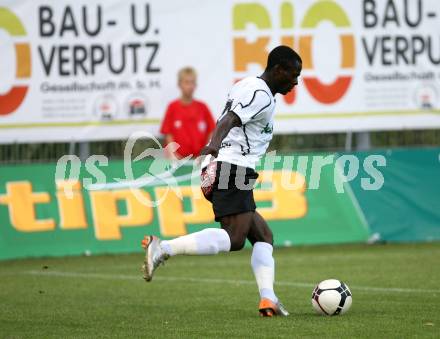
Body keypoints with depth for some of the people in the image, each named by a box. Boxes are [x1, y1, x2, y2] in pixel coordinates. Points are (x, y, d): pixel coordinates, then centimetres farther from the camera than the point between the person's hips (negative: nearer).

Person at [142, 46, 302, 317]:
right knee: (234, 239, -21)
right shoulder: (261, 95, -9)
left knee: (263, 236, 11)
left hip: (221, 170, 11)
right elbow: (229, 121, -25)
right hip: (234, 170, -11)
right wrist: (214, 146, -43)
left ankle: (268, 299, -1)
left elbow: (228, 121, 31)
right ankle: (163, 248, -28)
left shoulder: (249, 85, 21)